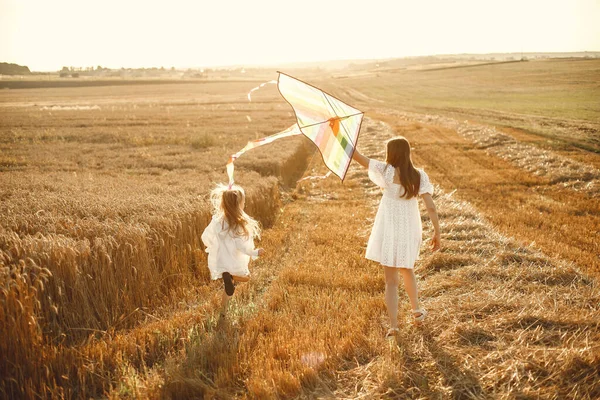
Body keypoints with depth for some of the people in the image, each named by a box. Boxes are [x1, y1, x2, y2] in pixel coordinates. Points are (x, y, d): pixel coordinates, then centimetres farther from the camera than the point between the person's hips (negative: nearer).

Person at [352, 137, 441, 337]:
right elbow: (430, 207, -13)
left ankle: (393, 325, 0)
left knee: (391, 280, 5)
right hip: (410, 230, 3)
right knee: (407, 270, 28)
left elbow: (357, 156, -14)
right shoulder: (419, 176, -9)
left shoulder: (386, 171, -15)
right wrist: (437, 232, -6)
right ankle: (417, 310, 42)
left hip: (389, 232, -3)